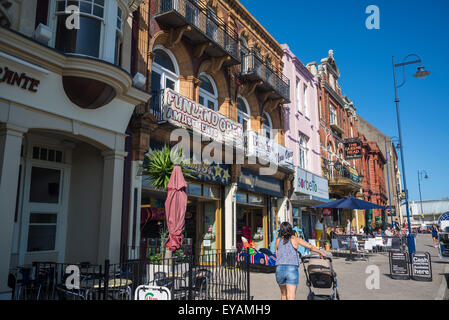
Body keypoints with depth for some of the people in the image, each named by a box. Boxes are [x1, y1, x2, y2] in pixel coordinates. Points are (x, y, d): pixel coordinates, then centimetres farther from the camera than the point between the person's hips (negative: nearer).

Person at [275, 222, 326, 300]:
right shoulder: (295, 239, 4)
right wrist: (321, 252, 18)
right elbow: (311, 247, 2)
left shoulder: (278, 240, 13)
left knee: (283, 294, 23)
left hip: (279, 269, 3)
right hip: (292, 269, -3)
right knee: (290, 297, -5)